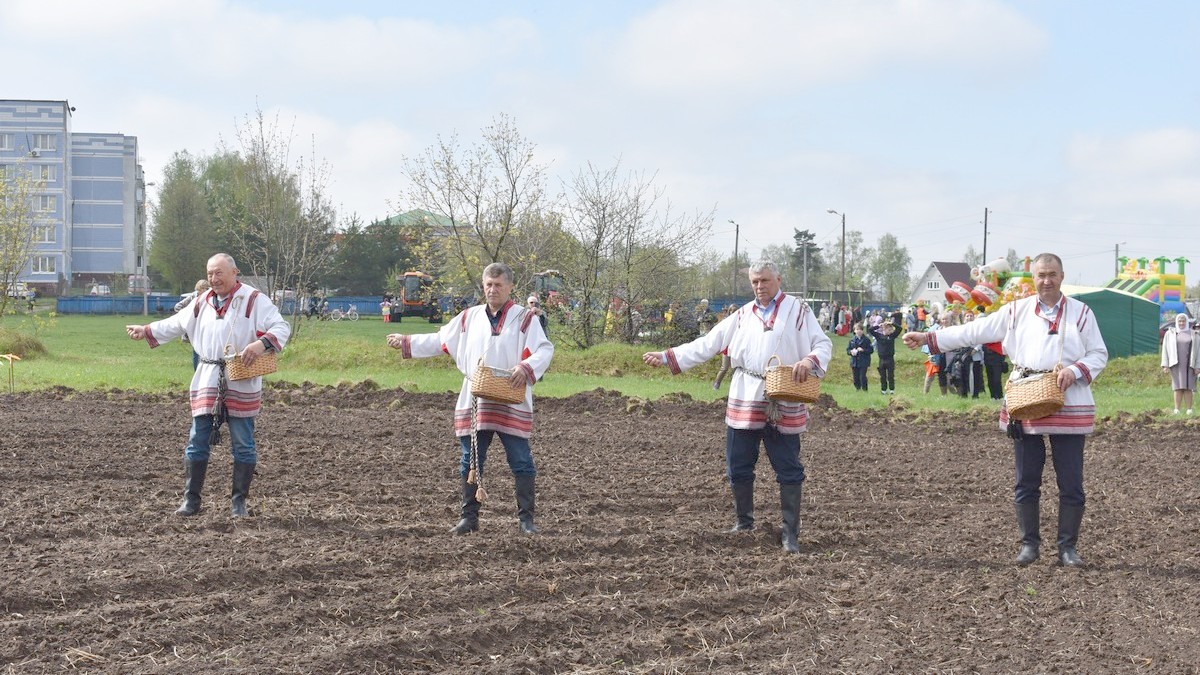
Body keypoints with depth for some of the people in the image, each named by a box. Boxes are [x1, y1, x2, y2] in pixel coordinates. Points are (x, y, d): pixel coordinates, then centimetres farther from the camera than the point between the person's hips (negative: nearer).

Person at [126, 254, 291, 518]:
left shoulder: (255, 301, -4)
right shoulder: (202, 302, 14)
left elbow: (282, 328, -11)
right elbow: (175, 324, 24)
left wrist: (262, 343, -28)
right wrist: (146, 331, 16)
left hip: (241, 384, -4)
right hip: (207, 383, 4)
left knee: (243, 445, 2)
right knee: (197, 442, 4)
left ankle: (239, 501, 12)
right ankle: (191, 499, 10)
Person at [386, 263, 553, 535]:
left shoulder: (524, 318, 0)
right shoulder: (469, 318, 14)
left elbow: (545, 350, -8)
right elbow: (439, 341, 22)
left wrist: (526, 368, -26)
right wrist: (406, 343, 20)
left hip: (512, 405, -4)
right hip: (473, 405, 4)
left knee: (521, 462, -3)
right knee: (470, 462, 7)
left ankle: (526, 518, 5)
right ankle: (469, 517, 15)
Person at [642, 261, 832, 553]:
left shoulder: (798, 310, 4)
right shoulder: (743, 315, 14)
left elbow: (824, 344, 0)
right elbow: (707, 344, 14)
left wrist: (809, 361, -22)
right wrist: (667, 357, 9)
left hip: (784, 405, -4)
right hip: (744, 403, 4)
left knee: (789, 471, -2)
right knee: (739, 467, 9)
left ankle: (790, 533, 6)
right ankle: (744, 522, 27)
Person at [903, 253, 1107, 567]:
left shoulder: (1080, 313, 4)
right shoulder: (1017, 311, 9)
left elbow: (1099, 355, 6)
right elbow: (974, 331, 9)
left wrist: (1075, 370, -14)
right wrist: (928, 338, 5)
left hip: (1068, 409, -2)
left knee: (1071, 484, 0)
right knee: (1026, 482, 6)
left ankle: (1068, 547, 11)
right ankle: (1029, 543, 18)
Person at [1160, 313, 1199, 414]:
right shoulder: (1170, 333, 5)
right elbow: (1165, 349, 2)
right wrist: (1165, 365, -6)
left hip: (1188, 364, 0)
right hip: (1176, 364, 0)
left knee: (1188, 387, -4)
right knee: (1178, 387, -5)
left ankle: (1189, 410, -2)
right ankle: (1177, 410, -5)